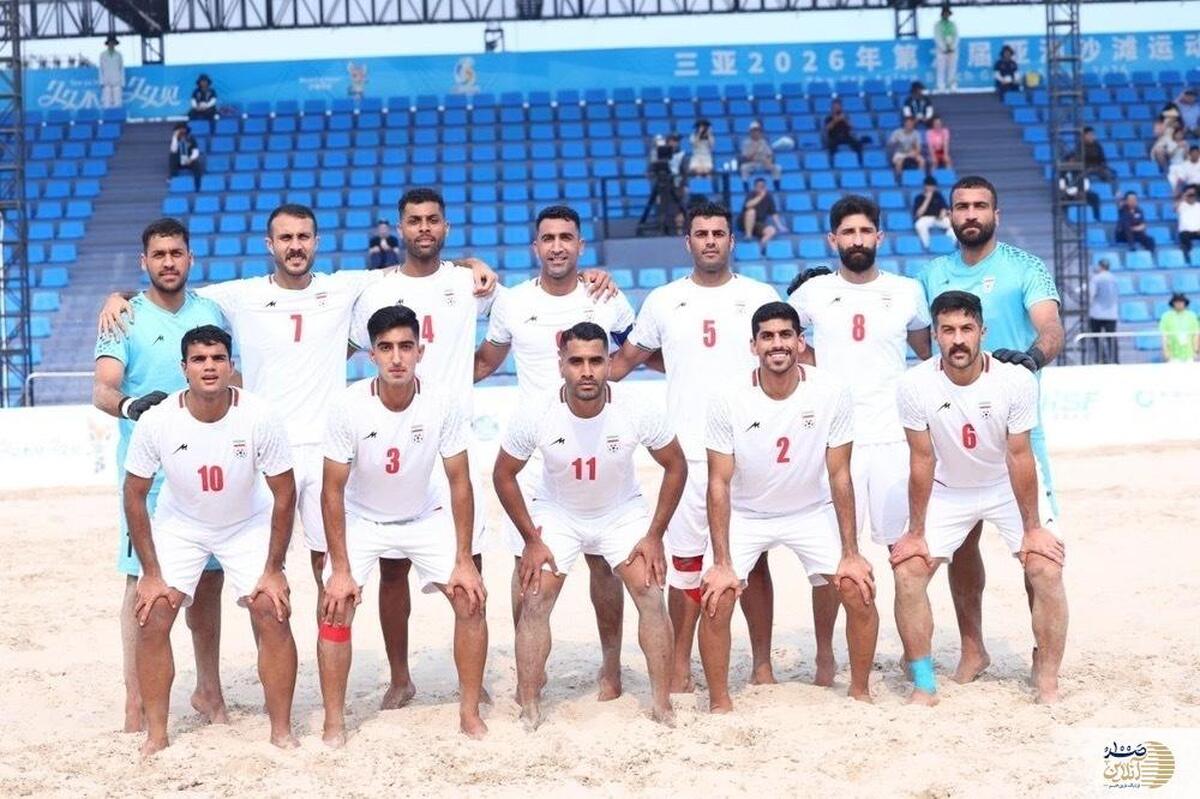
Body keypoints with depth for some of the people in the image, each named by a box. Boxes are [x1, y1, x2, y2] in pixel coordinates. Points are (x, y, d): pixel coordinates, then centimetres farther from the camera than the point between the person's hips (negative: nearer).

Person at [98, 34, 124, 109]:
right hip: (106, 83, -1)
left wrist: (122, 83, 3)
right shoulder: (103, 55, 7)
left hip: (117, 83, 1)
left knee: (118, 103, -6)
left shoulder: (118, 55, 9)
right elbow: (100, 69, 8)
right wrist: (101, 82, 0)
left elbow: (122, 70, 9)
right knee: (107, 103, -8)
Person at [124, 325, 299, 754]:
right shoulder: (156, 421, -24)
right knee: (152, 618, -11)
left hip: (248, 524, -1)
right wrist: (151, 573, -11)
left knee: (273, 614, -13)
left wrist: (274, 570, -14)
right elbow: (135, 495, -10)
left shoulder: (260, 418, -25)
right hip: (179, 524, 1)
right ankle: (155, 734, 2)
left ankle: (282, 731, 1)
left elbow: (284, 493, -14)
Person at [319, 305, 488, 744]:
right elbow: (333, 490, -17)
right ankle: (334, 723, 2)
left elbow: (459, 482, -13)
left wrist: (464, 560, -15)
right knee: (336, 609, -13)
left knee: (471, 600, -9)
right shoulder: (347, 407, -26)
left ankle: (470, 714, 6)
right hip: (361, 519, -1)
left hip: (426, 517, 1)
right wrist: (341, 569, -18)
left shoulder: (444, 403, -23)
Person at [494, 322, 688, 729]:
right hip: (556, 513, 0)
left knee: (652, 596, -11)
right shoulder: (533, 416, -27)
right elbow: (504, 475, -9)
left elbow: (675, 467, -9)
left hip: (622, 512, 0)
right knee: (534, 602, -10)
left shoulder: (639, 412, -27)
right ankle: (528, 712, 1)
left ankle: (662, 706, 1)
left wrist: (654, 535, -12)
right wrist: (532, 540, -10)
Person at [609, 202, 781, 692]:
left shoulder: (761, 297, 7)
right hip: (687, 451, 0)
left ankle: (762, 664, 14)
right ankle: (680, 668, 10)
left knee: (753, 559, 5)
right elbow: (626, 359, 15)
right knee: (685, 562, 2)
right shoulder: (664, 301, 9)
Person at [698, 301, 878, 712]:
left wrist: (850, 554, -12)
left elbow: (839, 476, -12)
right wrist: (722, 564, -19)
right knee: (715, 599, -16)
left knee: (860, 591, -10)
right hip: (745, 514, -1)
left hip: (812, 510, 1)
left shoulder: (832, 393, -18)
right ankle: (719, 704, 3)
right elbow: (719, 482, -16)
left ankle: (860, 691, 12)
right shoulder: (728, 401, -20)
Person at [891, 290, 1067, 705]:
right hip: (947, 490, 1)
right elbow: (922, 460, -15)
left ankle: (1047, 686, -2)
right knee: (908, 572, -11)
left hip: (1008, 486, -1)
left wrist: (1032, 528, -15)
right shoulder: (915, 385, -23)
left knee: (1046, 570, -15)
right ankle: (924, 686, 2)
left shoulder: (1016, 380, -25)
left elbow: (1019, 457, -19)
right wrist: (916, 532, -11)